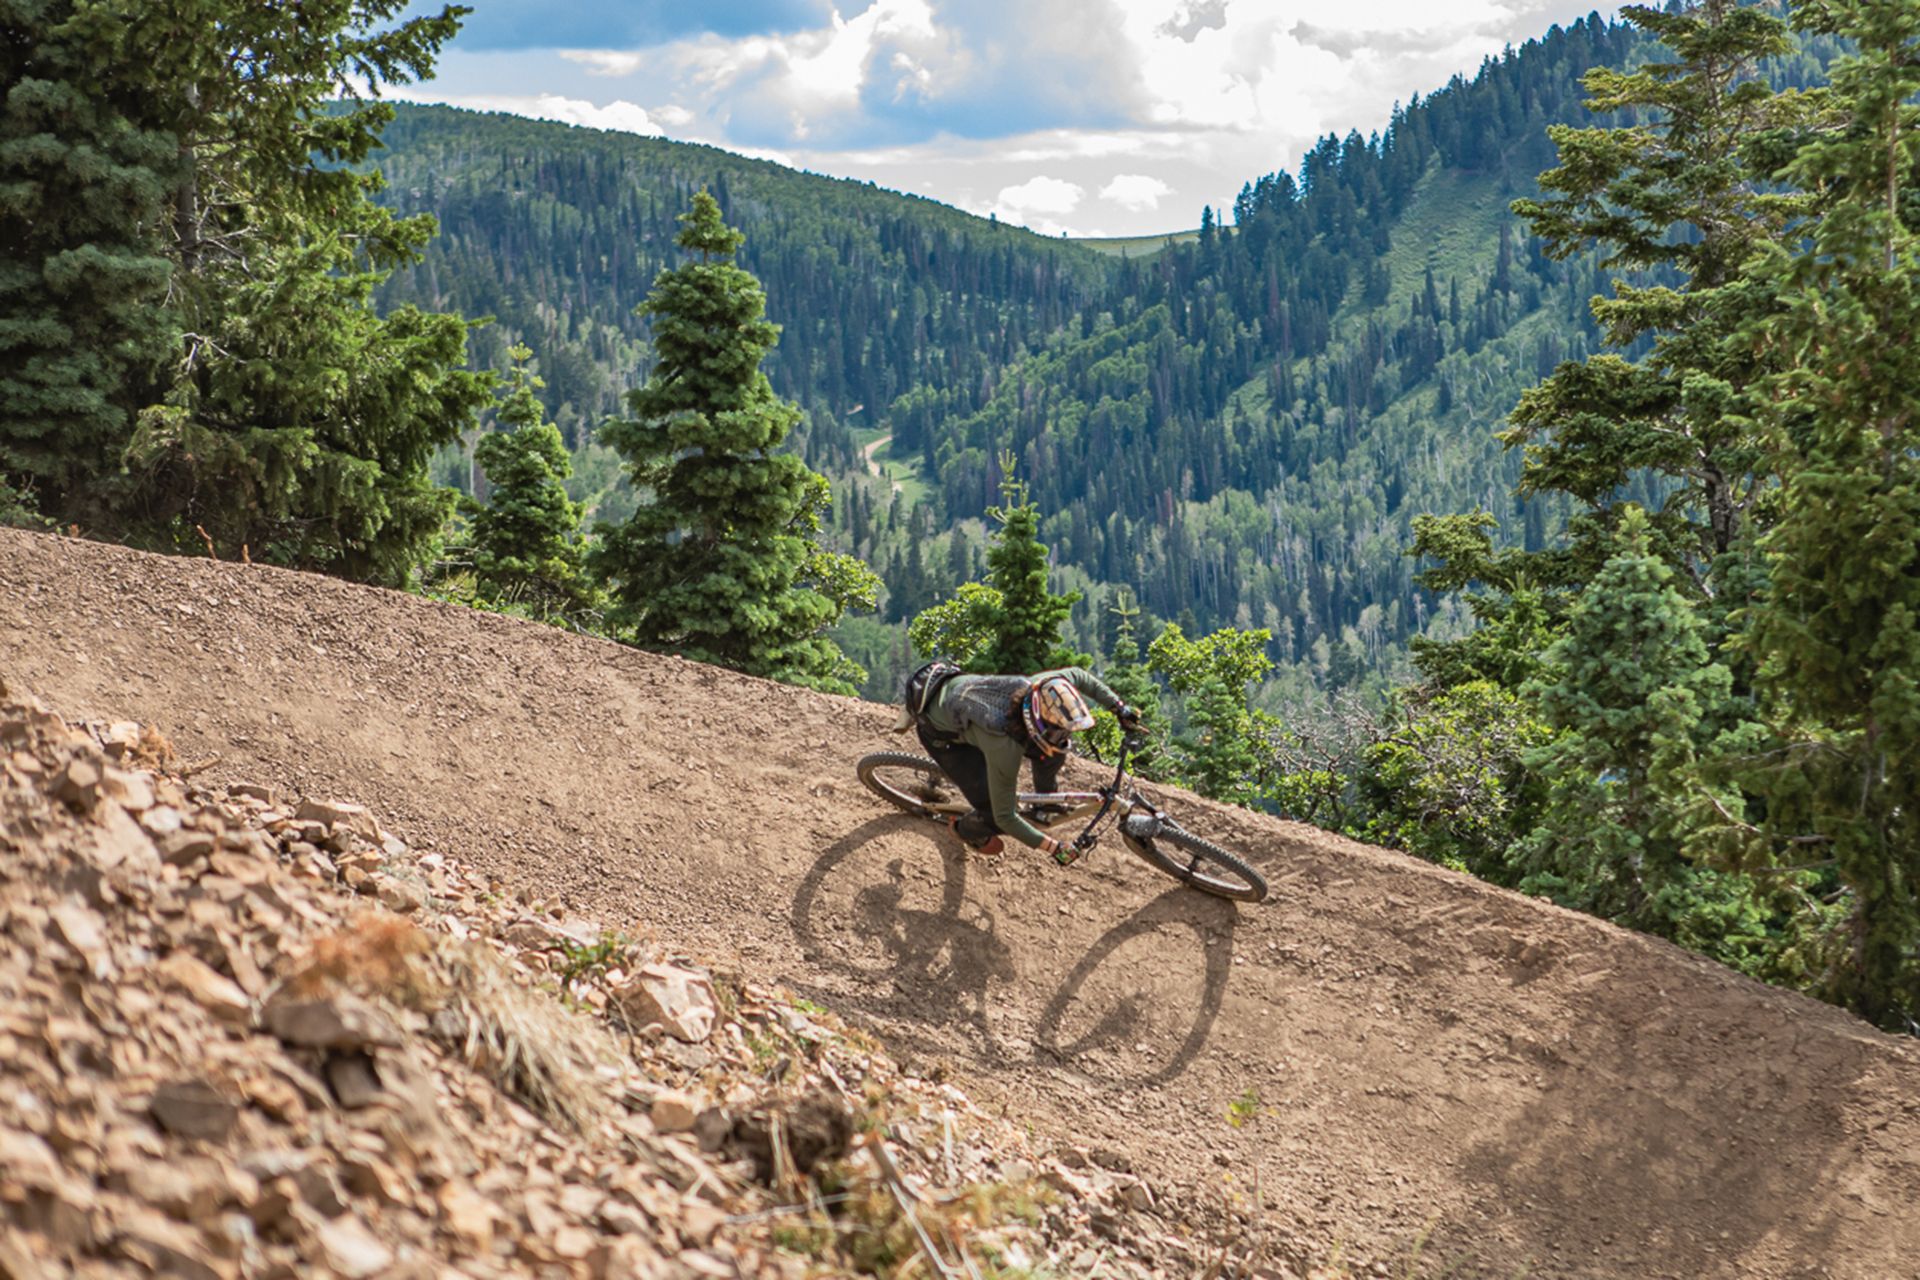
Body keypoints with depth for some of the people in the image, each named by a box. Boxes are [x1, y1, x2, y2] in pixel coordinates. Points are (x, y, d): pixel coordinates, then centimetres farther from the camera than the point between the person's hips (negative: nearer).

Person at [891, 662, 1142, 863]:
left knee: (1052, 752, -1)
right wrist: (1054, 848, -28)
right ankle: (967, 829, 22)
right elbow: (1005, 818, -30)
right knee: (994, 813, -13)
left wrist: (1119, 707, -5)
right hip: (940, 731, -6)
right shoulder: (1004, 747, -41)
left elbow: (1078, 675, -3)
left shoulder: (1036, 687, -28)